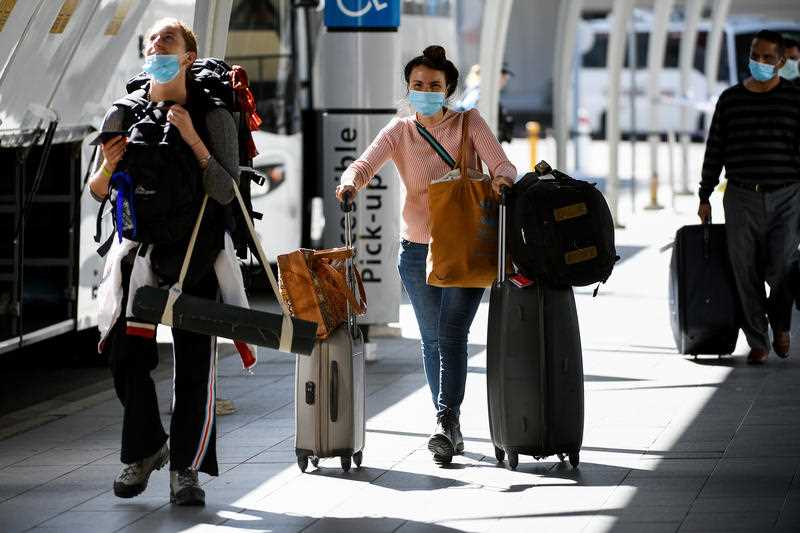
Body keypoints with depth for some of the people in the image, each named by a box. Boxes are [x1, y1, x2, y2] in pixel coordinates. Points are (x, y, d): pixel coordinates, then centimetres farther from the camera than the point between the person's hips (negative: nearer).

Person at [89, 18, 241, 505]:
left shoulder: (213, 117, -7)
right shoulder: (123, 115, 1)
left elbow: (226, 193, -15)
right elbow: (98, 193, 9)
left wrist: (193, 140, -23)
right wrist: (109, 168, -14)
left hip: (198, 252, -3)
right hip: (139, 246, 3)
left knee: (195, 363, -4)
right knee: (127, 355, 2)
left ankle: (186, 468, 3)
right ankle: (144, 450, 22)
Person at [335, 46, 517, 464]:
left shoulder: (468, 123, -1)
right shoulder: (399, 132, 3)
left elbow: (502, 166, -9)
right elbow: (365, 164, -12)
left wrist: (502, 179, -33)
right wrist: (350, 181, -35)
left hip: (466, 246, -3)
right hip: (417, 249, 3)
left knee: (451, 333, -16)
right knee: (432, 340, 9)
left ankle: (445, 422, -25)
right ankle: (451, 429, 19)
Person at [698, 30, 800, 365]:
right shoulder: (731, 99, 8)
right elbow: (714, 150, 12)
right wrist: (704, 197, 11)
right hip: (741, 197, 2)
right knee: (746, 273, -1)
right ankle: (757, 341, 10)